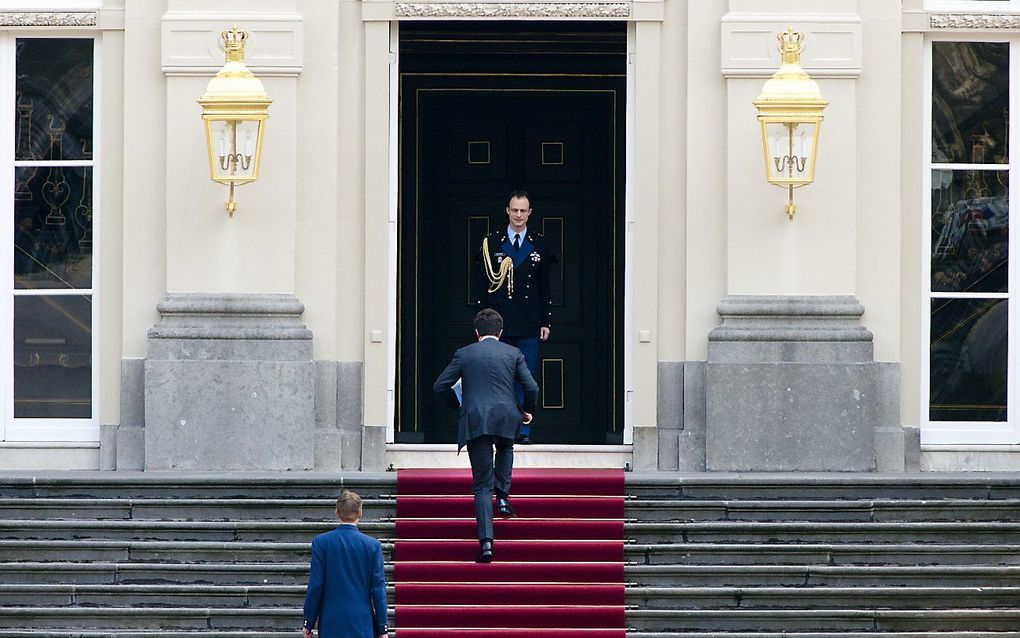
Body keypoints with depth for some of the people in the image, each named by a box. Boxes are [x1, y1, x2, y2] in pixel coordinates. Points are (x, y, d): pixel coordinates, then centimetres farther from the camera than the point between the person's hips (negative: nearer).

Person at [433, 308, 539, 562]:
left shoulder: (464, 354, 7)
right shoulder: (513, 354, 8)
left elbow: (440, 386, 4)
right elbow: (531, 387, 0)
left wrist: (458, 404, 22)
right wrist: (527, 411, 19)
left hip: (474, 422, -1)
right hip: (506, 418, 1)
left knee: (482, 484, 1)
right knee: (505, 447, 39)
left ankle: (486, 541, -13)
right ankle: (502, 496, 23)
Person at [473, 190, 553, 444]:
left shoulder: (540, 245, 10)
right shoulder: (491, 243, 5)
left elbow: (545, 287, 11)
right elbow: (482, 285, 5)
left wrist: (546, 321, 5)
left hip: (529, 324, 1)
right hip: (499, 321, -1)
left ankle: (524, 431, 2)